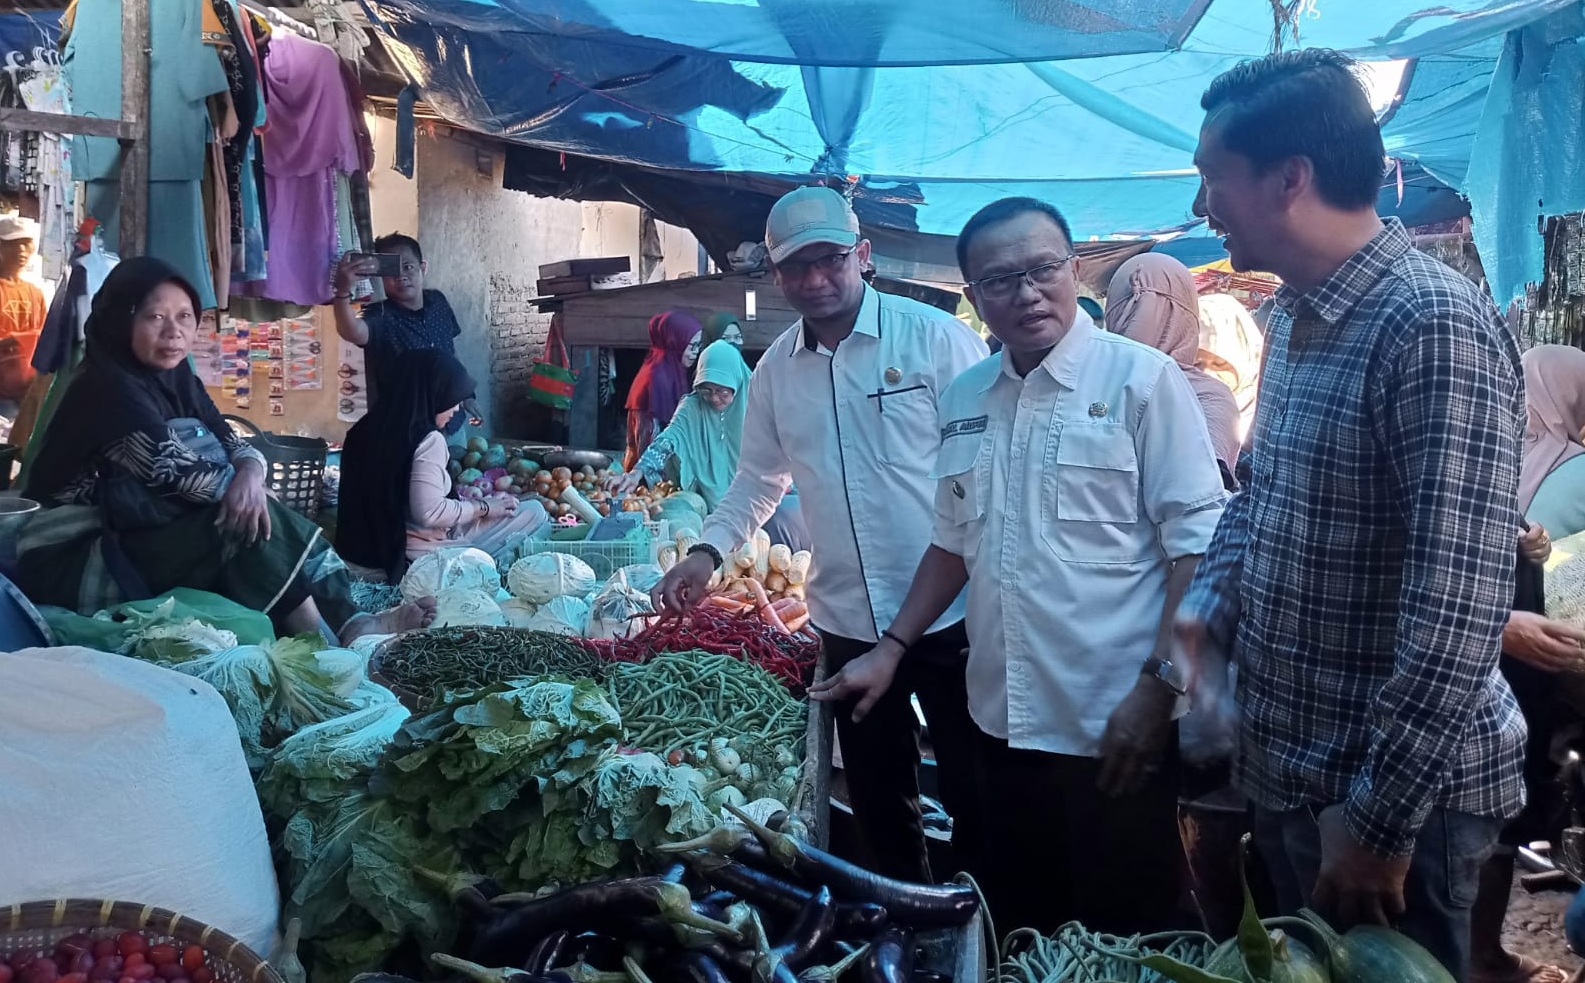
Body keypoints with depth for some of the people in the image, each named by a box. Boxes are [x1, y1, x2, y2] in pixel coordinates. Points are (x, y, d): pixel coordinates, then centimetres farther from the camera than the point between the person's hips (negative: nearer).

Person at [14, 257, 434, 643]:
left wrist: (250, 474, -22)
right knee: (245, 518, -23)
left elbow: (232, 444, 0)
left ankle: (349, 623, -19)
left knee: (279, 524, -8)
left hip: (137, 538, 8)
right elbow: (173, 469, -25)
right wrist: (241, 486, -11)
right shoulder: (108, 389, -19)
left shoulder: (179, 381, 8)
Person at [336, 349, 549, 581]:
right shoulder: (428, 440, -23)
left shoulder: (377, 424, 3)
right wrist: (484, 507, -12)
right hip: (421, 550, -9)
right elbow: (429, 512, -27)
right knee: (535, 512, -3)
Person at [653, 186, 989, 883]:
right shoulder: (775, 369, 7)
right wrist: (708, 550, 3)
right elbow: (758, 479, 18)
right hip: (847, 621, 5)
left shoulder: (935, 337, -8)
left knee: (975, 797, 8)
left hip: (949, 614, -4)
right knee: (878, 803, 17)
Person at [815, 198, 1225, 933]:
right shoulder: (963, 401, 8)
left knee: (1122, 941, 8)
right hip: (1004, 723, 5)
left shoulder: (1141, 379, -9)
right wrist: (891, 648, 13)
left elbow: (1196, 542, -11)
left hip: (1112, 729, -5)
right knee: (1018, 934, 18)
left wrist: (1157, 688, -16)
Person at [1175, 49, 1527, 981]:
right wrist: (1210, 607, 0)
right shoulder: (1295, 317, 6)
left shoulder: (1436, 327, -24)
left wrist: (1380, 818, -22)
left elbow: (1457, 614, -27)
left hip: (1393, 800, -8)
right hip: (1287, 772, 8)